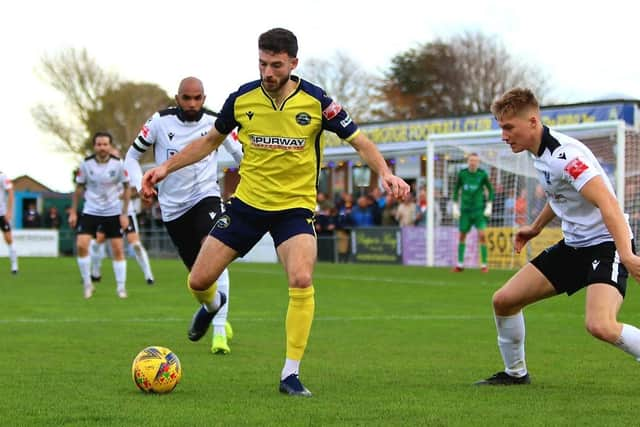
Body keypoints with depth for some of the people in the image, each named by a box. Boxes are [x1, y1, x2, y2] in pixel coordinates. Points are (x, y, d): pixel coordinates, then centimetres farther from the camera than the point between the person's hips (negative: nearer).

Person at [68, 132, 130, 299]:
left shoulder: (118, 164, -11)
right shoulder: (86, 164, -9)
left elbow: (127, 188, -2)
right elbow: (79, 188, 3)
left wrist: (124, 214, -6)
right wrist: (73, 212, 1)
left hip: (113, 212, 0)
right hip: (90, 211, 0)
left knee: (118, 249, -1)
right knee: (81, 245, -13)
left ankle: (121, 287, 11)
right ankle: (87, 284, 1)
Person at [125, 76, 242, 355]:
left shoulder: (215, 123, -6)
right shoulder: (160, 122, -6)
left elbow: (242, 155, 4)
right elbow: (132, 156, 4)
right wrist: (141, 186, -10)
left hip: (206, 196, -2)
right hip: (173, 206, 2)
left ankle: (219, 330, -29)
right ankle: (218, 318, 38)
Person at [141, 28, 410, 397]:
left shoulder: (316, 101, -12)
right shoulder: (243, 98, -5)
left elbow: (359, 141, -4)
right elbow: (212, 140, 12)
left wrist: (385, 173, -22)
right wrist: (167, 167, 5)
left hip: (296, 205, -3)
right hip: (248, 201, 3)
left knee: (302, 280, -27)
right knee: (199, 281, 0)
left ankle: (291, 374, -14)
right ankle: (212, 305, 41)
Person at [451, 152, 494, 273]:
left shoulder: (482, 174, -5)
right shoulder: (462, 173, -1)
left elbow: (490, 190, 4)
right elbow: (456, 190, 10)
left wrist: (489, 207, -3)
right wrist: (455, 207, 6)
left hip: (479, 209, -3)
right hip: (465, 209, 3)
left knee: (482, 235, -13)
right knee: (462, 236, 7)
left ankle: (484, 265, -8)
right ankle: (460, 264, 19)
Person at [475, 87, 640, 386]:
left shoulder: (564, 155, -23)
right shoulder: (540, 153, 6)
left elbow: (607, 203, -32)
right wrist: (536, 227, 35)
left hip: (606, 243, -9)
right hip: (574, 245, 9)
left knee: (600, 326, -31)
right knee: (504, 300, 8)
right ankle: (515, 373, 28)